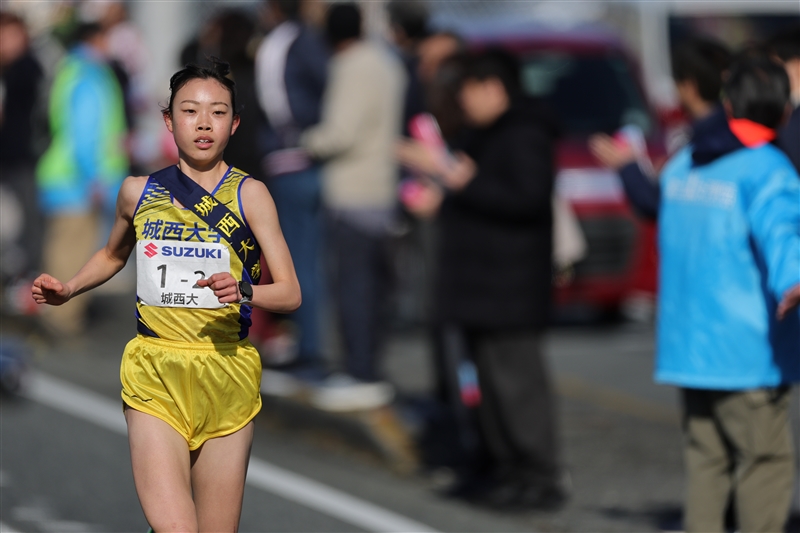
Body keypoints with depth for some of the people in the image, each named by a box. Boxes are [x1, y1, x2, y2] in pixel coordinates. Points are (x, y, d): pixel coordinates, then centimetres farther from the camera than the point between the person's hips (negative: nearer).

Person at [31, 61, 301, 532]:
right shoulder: (139, 192, 7)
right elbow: (113, 256, 29)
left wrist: (244, 291, -23)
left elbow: (291, 294, -4)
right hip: (155, 378, 0)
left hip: (226, 376, 0)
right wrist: (67, 290, 13)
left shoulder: (248, 194, 0)